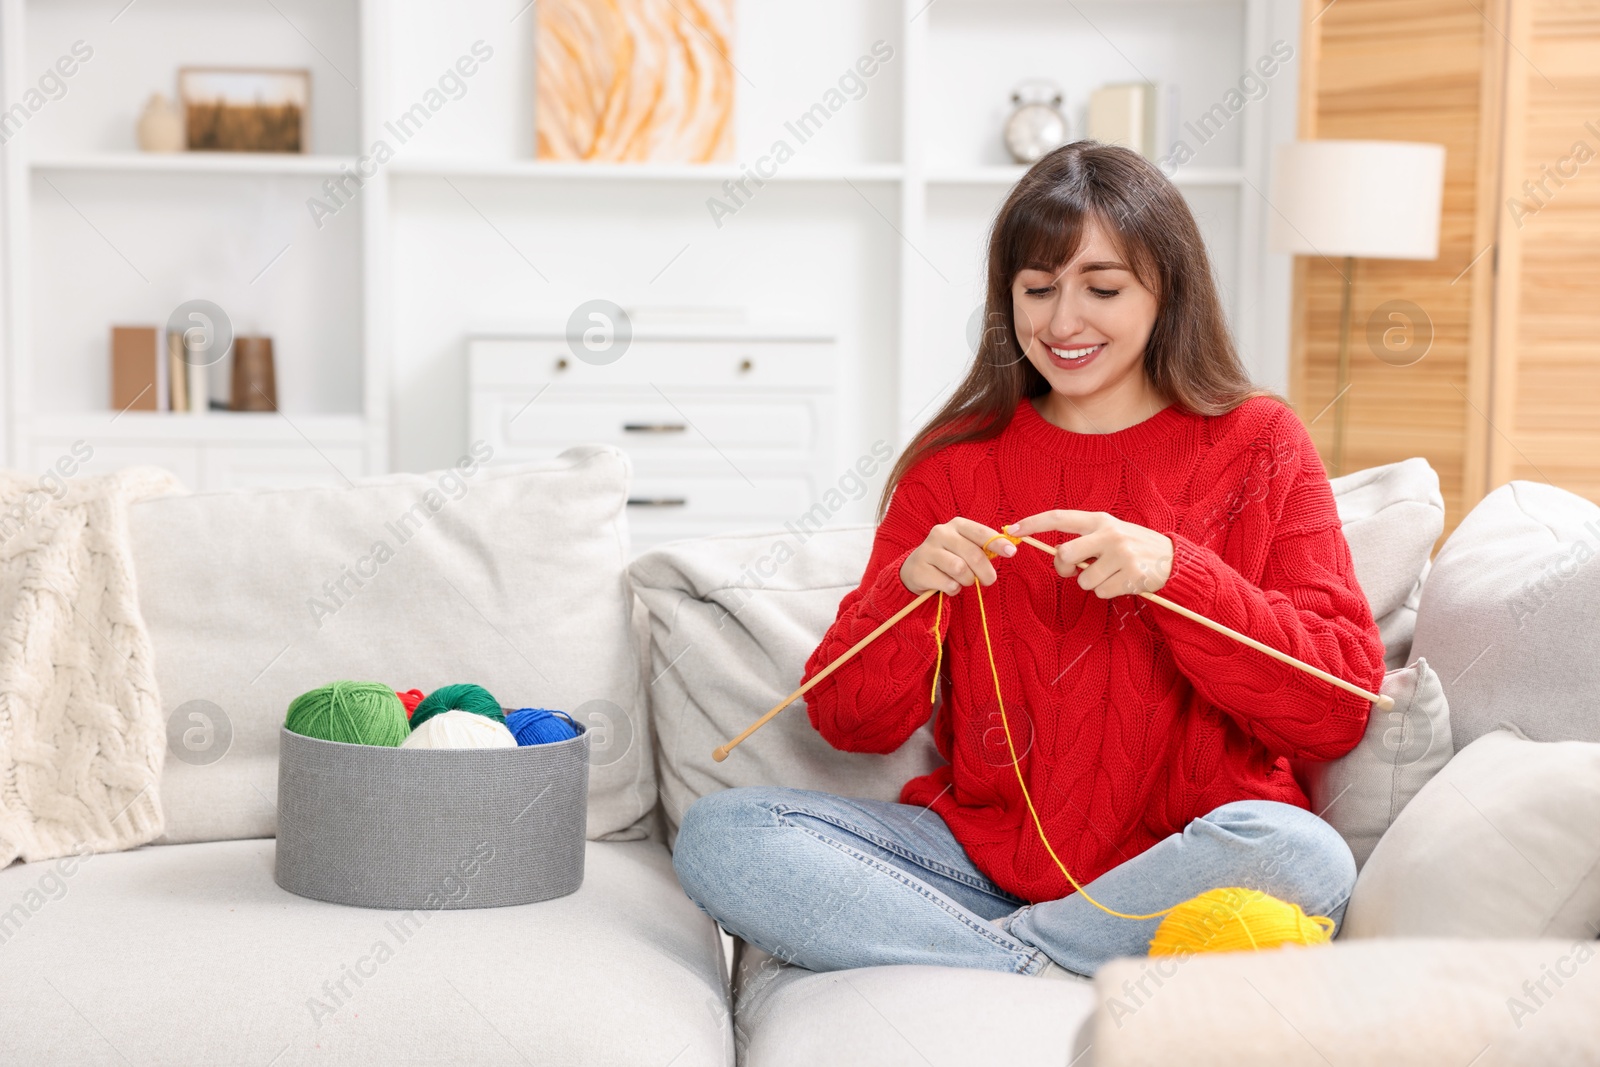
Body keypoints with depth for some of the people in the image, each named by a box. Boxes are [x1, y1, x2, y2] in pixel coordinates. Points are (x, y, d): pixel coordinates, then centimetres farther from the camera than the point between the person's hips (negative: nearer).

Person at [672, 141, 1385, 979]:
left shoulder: (1257, 447, 3)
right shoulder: (955, 462, 9)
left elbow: (1339, 709, -8)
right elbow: (853, 725, 5)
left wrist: (1175, 572, -20)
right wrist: (905, 589, -15)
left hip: (1174, 863, -2)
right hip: (981, 847, 2)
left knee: (1299, 853, -35)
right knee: (716, 836, -17)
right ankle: (1055, 974, -22)